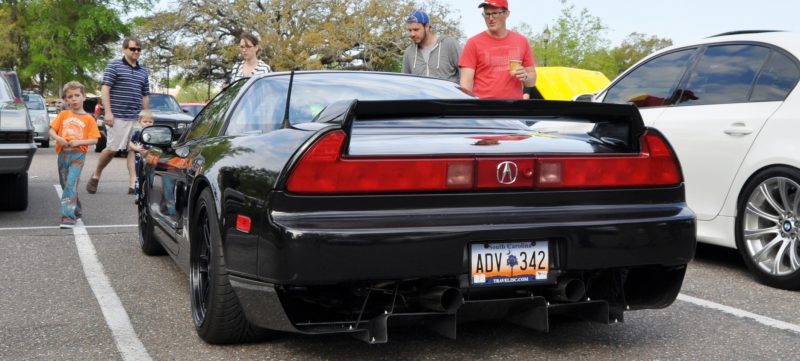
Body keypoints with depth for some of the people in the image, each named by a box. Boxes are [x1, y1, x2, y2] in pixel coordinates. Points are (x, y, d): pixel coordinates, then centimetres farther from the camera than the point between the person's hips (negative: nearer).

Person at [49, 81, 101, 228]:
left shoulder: (88, 118, 1)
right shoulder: (63, 115, 10)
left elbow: (94, 139, -3)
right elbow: (52, 131, 8)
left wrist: (79, 142, -17)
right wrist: (58, 138, -13)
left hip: (78, 154, -4)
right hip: (63, 154, 4)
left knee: (71, 184, -18)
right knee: (65, 184, 14)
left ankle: (68, 216, -21)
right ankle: (76, 211, 32)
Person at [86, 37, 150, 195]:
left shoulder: (143, 72, 18)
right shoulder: (114, 66, 1)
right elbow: (105, 89, -5)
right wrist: (108, 112, -14)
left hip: (136, 118, 5)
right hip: (117, 116, -5)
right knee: (112, 149, -2)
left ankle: (133, 184, -4)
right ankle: (96, 175, 20)